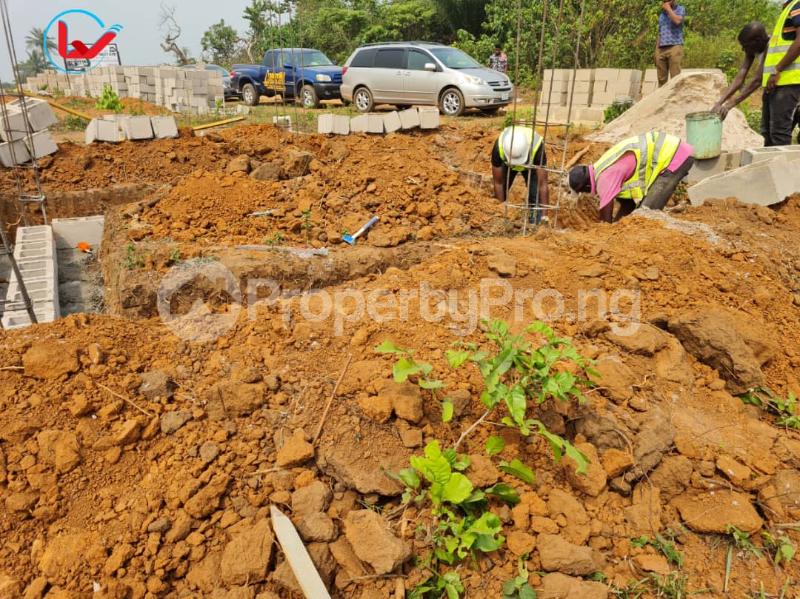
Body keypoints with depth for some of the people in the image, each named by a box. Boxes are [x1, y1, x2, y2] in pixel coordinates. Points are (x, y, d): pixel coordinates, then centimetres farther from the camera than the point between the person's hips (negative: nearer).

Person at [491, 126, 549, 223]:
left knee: (536, 197, -17)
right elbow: (498, 183, -29)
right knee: (499, 195, -7)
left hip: (532, 164, -1)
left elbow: (543, 184, -38)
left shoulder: (537, 148, -42)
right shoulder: (498, 148, -40)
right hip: (507, 162, 1)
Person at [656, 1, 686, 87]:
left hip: (674, 47, -5)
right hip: (661, 49, 5)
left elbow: (677, 21, -14)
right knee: (661, 79, -1)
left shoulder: (680, 9, 9)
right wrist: (656, 51, 12)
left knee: (675, 78, -13)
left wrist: (668, 8, -1)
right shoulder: (662, 14, 24)